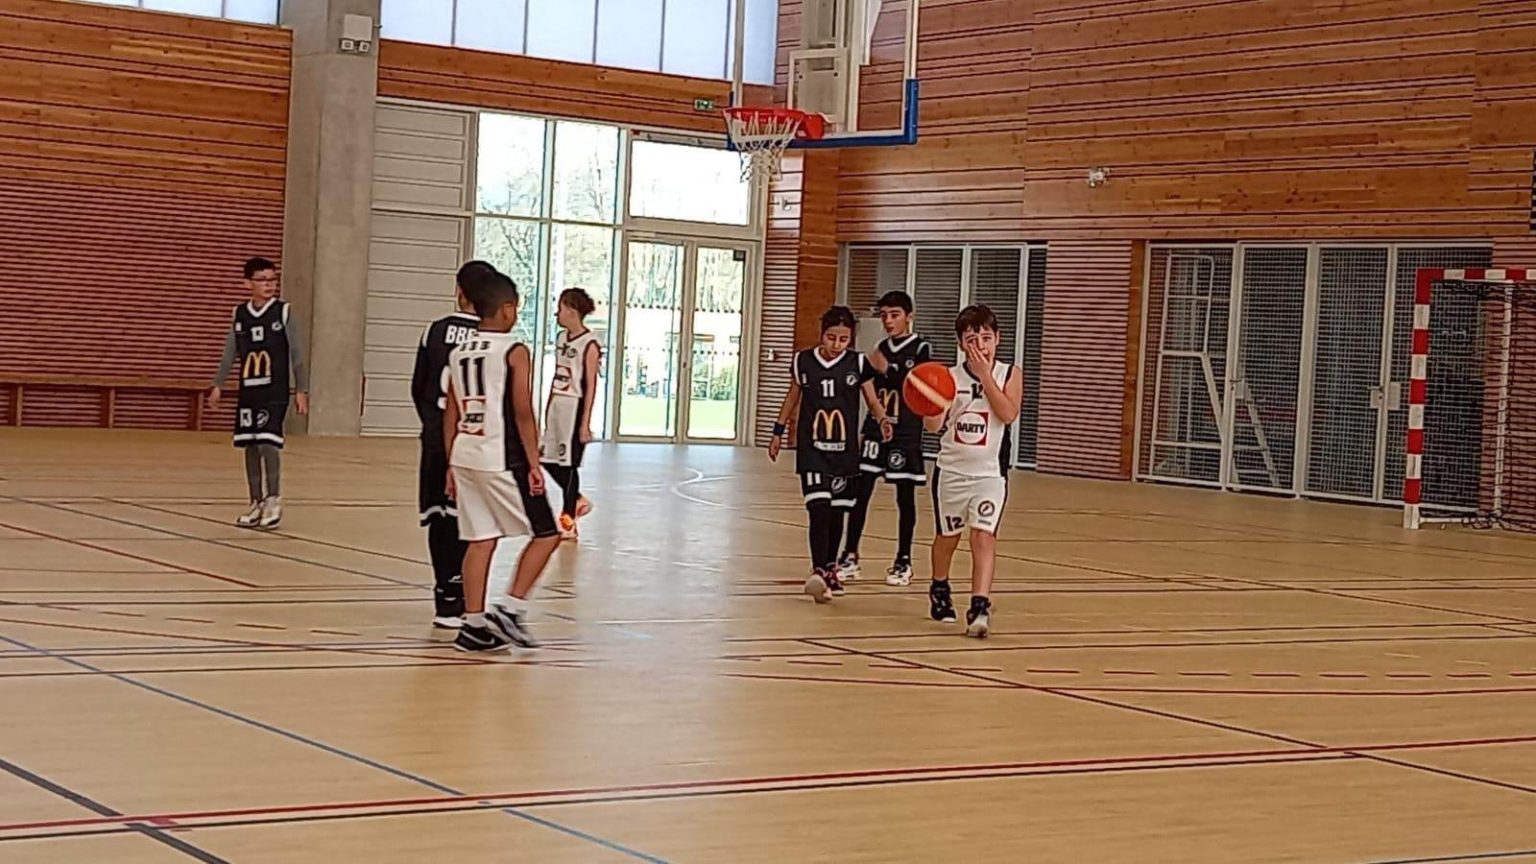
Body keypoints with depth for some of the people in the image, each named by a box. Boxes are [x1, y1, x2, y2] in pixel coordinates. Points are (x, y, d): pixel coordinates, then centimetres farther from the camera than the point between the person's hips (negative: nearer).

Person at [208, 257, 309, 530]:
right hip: (248, 391, 4)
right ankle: (257, 503, 17)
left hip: (275, 392, -4)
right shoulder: (239, 314, 6)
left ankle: (274, 500, -5)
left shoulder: (283, 312, -4)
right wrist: (218, 385, 7)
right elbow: (229, 353, 12)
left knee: (268, 442, -15)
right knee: (250, 446, 8)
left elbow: (297, 353, -3)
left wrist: (301, 390, -6)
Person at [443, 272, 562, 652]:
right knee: (545, 534, 4)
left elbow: (450, 416, 12)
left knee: (481, 540, 10)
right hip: (503, 460, -7)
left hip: (465, 457, 7)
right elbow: (523, 413, -14)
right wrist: (533, 464, -10)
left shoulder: (459, 354, 11)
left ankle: (474, 624, 8)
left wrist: (452, 465, 17)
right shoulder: (515, 352, -8)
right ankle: (510, 609, -4)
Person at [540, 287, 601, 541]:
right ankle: (577, 501, 29)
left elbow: (591, 385, -13)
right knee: (548, 459, 9)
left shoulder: (589, 344, -13)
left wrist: (585, 422, -15)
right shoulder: (561, 338, 11)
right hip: (556, 405, 8)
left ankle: (568, 520, 9)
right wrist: (548, 408, 17)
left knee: (568, 464, -1)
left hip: (575, 406, -8)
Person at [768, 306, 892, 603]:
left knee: (836, 512, 10)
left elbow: (872, 401, 3)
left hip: (844, 450, 1)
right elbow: (793, 397, 14)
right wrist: (778, 431, 15)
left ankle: (830, 568, 27)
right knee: (818, 510, -14)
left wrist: (882, 420, -17)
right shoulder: (804, 361, 0)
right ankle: (818, 573, -19)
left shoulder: (858, 364, -2)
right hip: (812, 449, -1)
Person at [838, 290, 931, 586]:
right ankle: (850, 556, 5)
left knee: (905, 496, 3)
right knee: (860, 491, -1)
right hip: (875, 428, 4)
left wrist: (888, 370, -19)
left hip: (906, 432, -4)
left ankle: (903, 561, 12)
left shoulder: (921, 349, -4)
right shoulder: (881, 349, 12)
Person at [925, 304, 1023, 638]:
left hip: (990, 473, -1)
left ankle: (980, 607, -24)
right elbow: (934, 425, -12)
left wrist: (986, 374, -20)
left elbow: (1008, 414, -18)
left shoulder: (1009, 374, -2)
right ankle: (939, 590, 43)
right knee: (948, 535, 17)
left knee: (983, 535, -17)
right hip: (951, 470, 1)